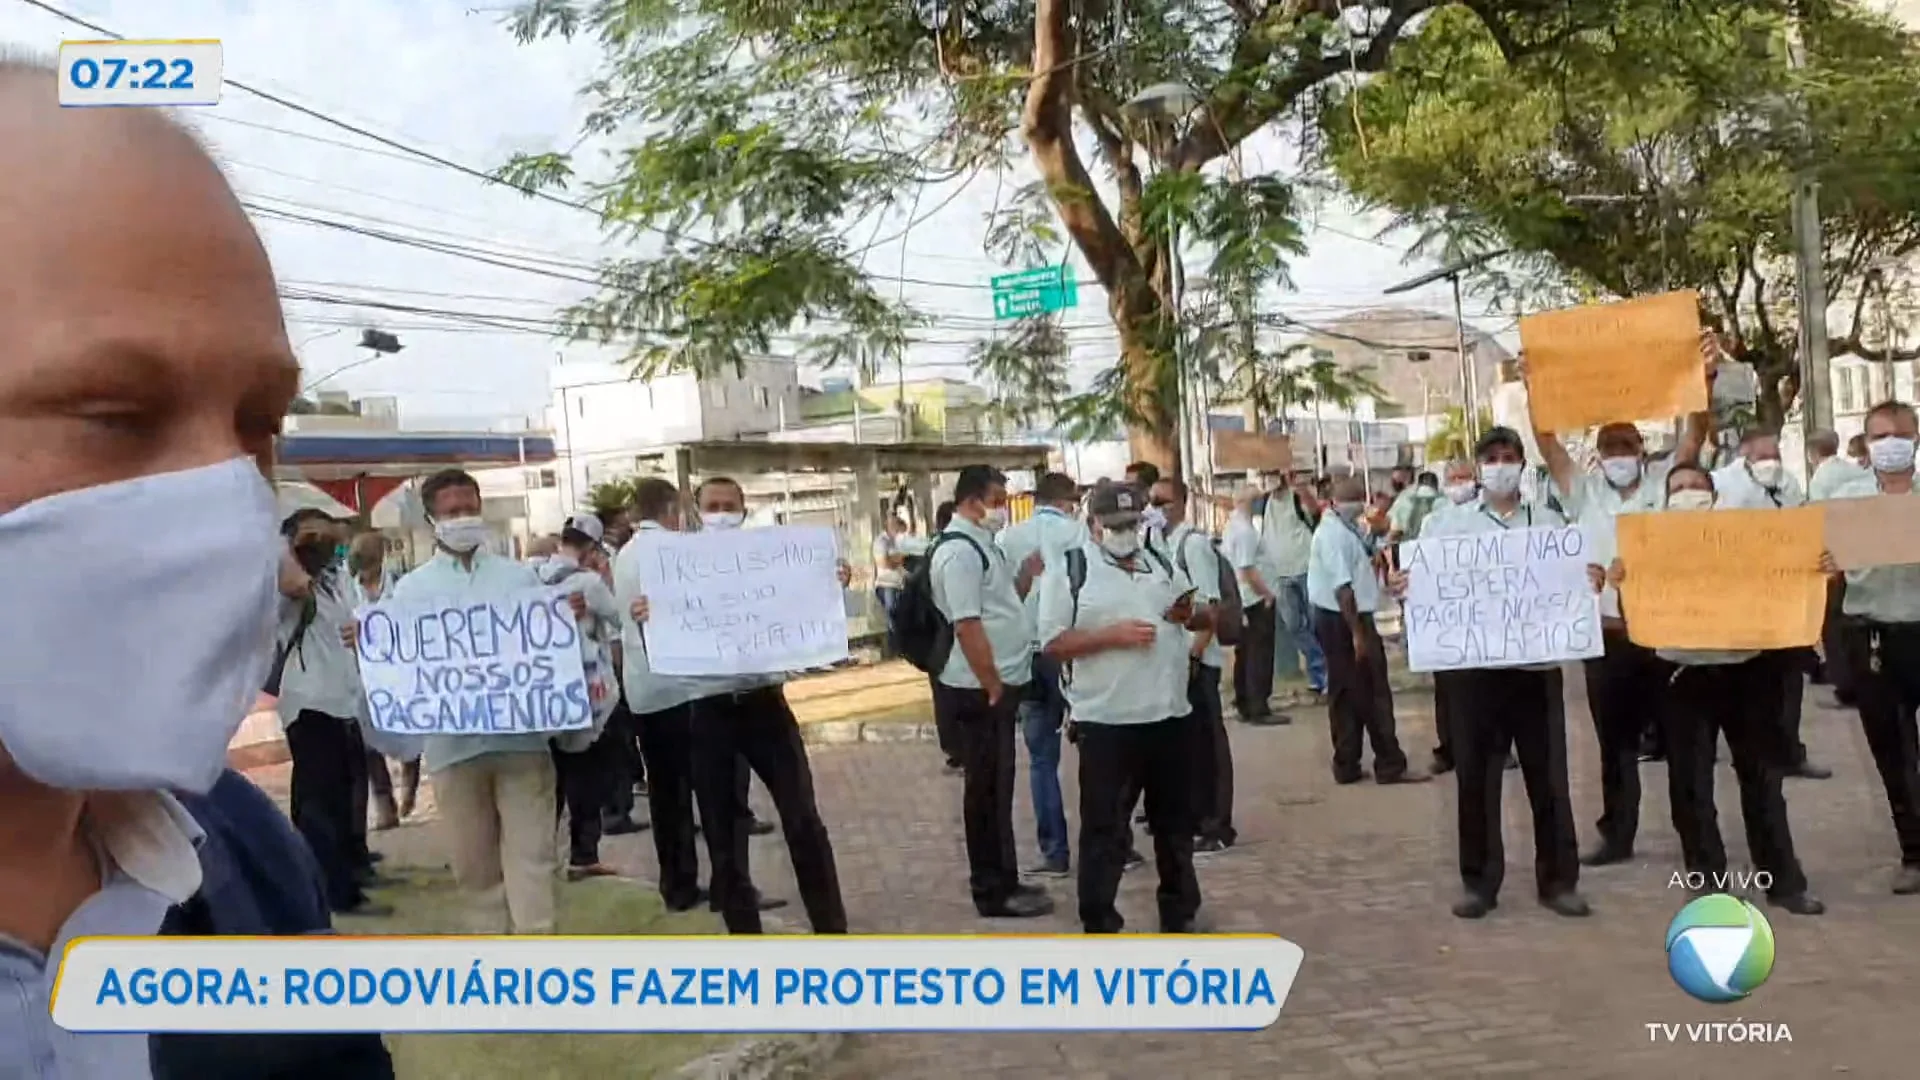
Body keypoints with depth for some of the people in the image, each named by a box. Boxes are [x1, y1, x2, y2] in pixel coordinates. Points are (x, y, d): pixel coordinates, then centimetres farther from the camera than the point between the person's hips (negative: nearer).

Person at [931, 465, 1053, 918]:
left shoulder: (981, 542, 13)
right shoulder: (959, 551, -18)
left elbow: (1007, 600, 21)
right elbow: (967, 627, -23)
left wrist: (1029, 568, 5)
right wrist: (994, 688, -21)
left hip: (999, 684, 10)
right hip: (980, 689, -10)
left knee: (998, 786, 16)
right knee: (988, 788, -1)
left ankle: (1002, 880, 25)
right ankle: (993, 890, 7)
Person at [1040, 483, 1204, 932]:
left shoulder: (1161, 565, 12)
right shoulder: (1069, 570, -6)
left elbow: (1191, 612, 23)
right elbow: (1054, 644, -11)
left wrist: (1191, 613, -1)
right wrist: (1115, 634, -20)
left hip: (1171, 714, 6)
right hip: (1107, 722, -6)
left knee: (1176, 821, 17)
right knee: (1106, 829, 1)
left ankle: (1179, 913, 33)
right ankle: (1099, 926, 10)